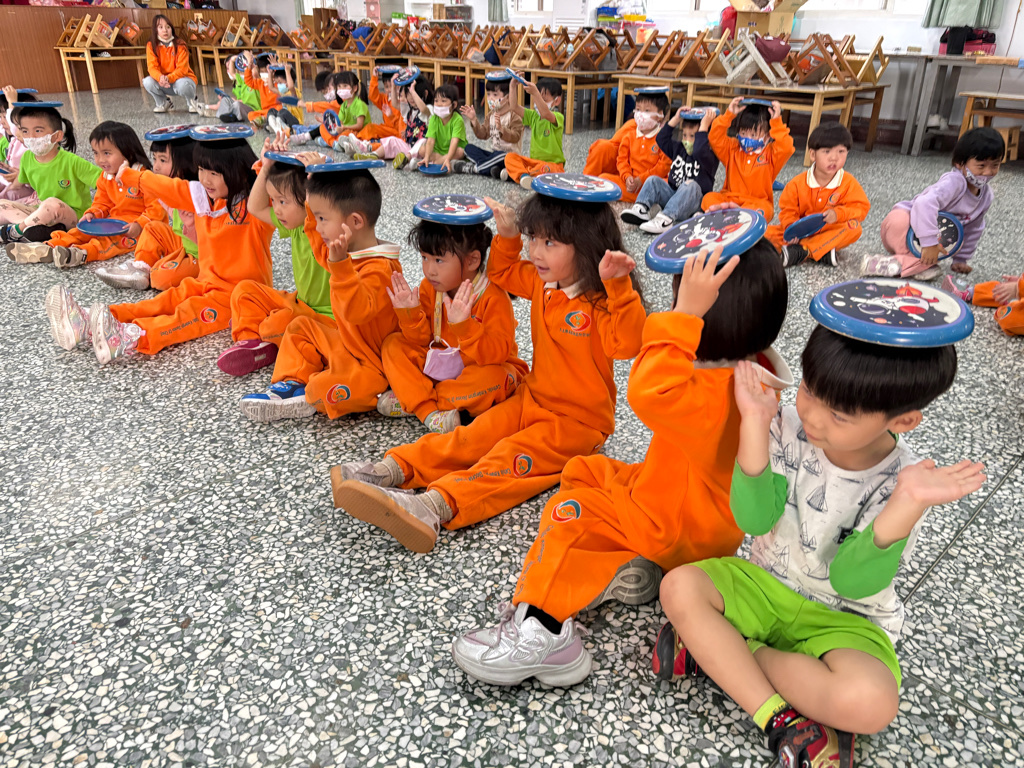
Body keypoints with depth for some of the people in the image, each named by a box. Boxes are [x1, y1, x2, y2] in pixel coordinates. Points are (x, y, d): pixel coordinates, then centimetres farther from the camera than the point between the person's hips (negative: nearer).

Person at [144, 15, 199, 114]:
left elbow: (182, 69, -19)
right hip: (163, 82, 3)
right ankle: (163, 103, 5)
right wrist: (160, 77, -39)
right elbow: (152, 67, -15)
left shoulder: (180, 45, -13)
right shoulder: (151, 45, -6)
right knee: (147, 82, -26)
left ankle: (191, 103, -2)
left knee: (182, 84, -38)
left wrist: (168, 78, -37)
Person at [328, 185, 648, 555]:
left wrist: (620, 288, -44)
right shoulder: (541, 281, 6)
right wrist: (507, 237, 8)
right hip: (530, 399, 8)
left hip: (578, 421, -8)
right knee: (471, 438, -9)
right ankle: (392, 470, -20)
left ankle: (435, 505, -48)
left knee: (510, 459, -29)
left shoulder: (601, 302, -17)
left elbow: (628, 343, -34)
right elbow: (502, 272, 24)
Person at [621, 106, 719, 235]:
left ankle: (666, 219, -54)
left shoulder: (710, 157, -8)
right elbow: (662, 139, 10)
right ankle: (641, 210, -33)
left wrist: (703, 127, -27)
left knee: (691, 185, -36)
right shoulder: (679, 149, 15)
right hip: (672, 194, 6)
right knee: (653, 180, -8)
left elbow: (699, 152, -31)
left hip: (693, 201, -6)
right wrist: (676, 119, 5)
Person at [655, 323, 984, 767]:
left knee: (870, 703, -33)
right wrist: (755, 422, -29)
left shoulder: (902, 482, -18)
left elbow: (851, 582, -24)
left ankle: (717, 650, -15)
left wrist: (907, 504, -35)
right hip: (764, 585, 3)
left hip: (844, 619, -2)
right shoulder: (789, 427, -13)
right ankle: (784, 722, -22)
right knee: (680, 588, -24)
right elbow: (754, 521, -22)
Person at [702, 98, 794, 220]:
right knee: (709, 198, -26)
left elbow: (786, 148, -17)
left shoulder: (770, 153, 4)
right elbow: (715, 138, -3)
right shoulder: (732, 148, 12)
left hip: (757, 202, -2)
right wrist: (729, 114, -8)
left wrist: (776, 122, -18)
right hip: (730, 198, 3)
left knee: (764, 210, -37)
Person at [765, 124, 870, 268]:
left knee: (854, 227, -31)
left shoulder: (848, 182, -7)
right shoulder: (797, 183, -8)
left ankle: (802, 251, -33)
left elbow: (861, 207, -9)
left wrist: (838, 214, -28)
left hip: (831, 231, 0)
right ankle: (823, 252, -32)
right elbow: (787, 210, -4)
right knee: (769, 233, -22)